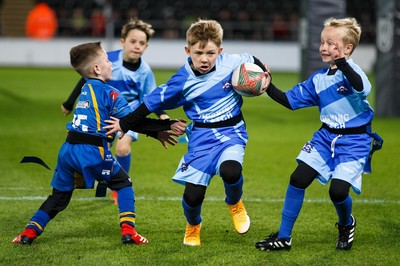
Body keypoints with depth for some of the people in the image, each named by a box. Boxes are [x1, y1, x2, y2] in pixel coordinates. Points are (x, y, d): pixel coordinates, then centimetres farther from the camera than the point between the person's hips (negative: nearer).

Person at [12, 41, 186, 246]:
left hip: (68, 150, 7)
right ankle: (128, 230, 2)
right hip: (92, 152, -7)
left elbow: (125, 120, 21)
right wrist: (167, 125, -5)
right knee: (123, 184, 12)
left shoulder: (86, 90, 21)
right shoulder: (109, 93, -4)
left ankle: (29, 232, 9)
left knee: (59, 196, 18)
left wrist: (155, 132, 19)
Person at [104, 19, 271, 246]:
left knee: (230, 171, -32)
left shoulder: (231, 63, -10)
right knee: (193, 193, -7)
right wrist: (125, 124, 4)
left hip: (232, 131, 0)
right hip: (202, 136, 0)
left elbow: (253, 62, 12)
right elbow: (154, 101, -1)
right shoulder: (183, 80, -10)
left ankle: (235, 204, 6)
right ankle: (193, 227, 31)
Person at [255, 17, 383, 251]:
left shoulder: (351, 71, -14)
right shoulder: (318, 79, 6)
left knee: (338, 190, -17)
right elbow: (291, 100, 12)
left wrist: (341, 61, -43)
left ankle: (347, 224, 19)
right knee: (298, 180, -2)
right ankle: (284, 237, 10)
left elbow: (363, 88, -38)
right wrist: (268, 87, -1)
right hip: (326, 137, 6)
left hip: (354, 141, -6)